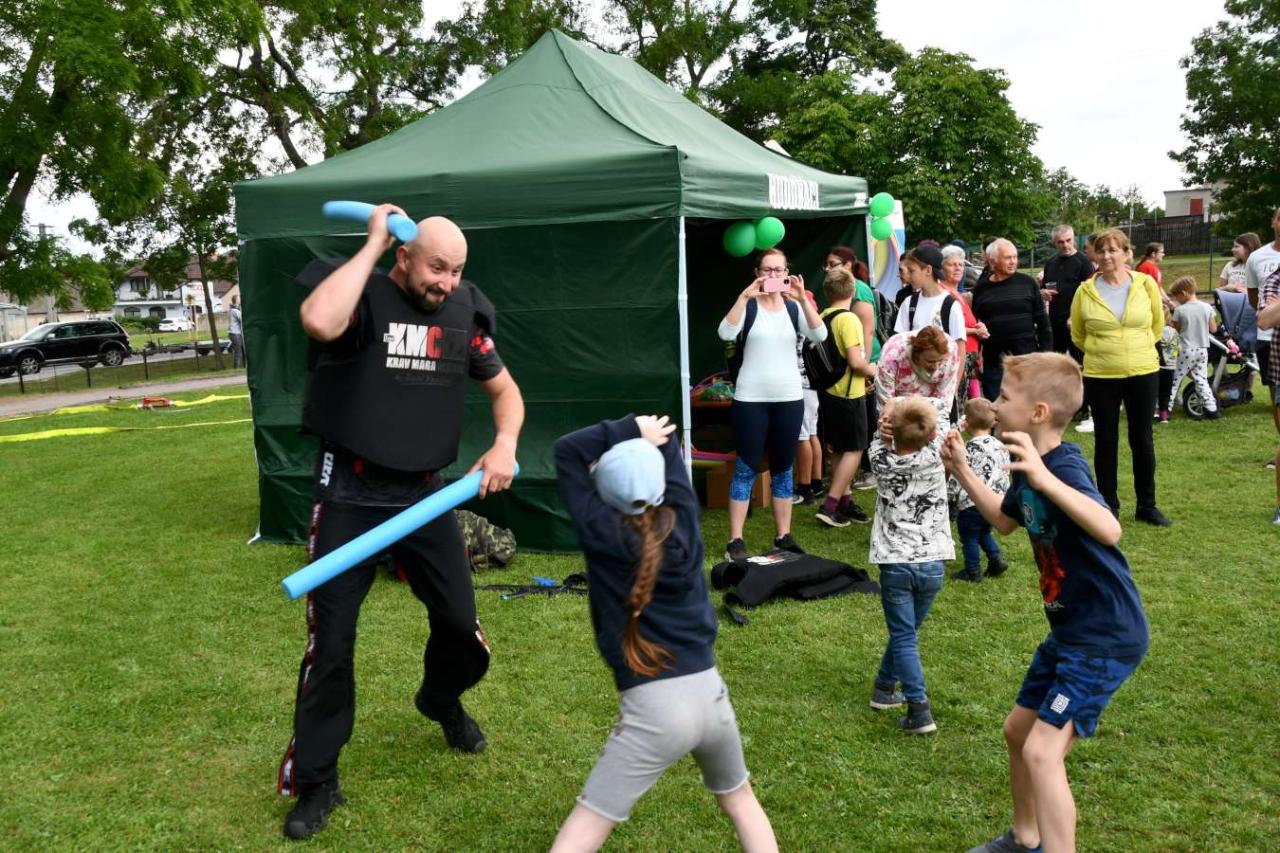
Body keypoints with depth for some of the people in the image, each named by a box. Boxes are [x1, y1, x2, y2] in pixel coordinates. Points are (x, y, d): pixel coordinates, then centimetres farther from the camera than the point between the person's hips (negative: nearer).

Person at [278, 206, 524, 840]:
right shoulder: (362, 297, -12)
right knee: (331, 640, 1)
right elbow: (318, 322, -37)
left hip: (424, 493, 4)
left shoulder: (463, 315, 2)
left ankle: (442, 703, 46)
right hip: (350, 494, -4)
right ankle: (316, 779, 19)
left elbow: (505, 390, 13)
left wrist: (504, 445, -8)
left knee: (460, 624, 11)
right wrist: (373, 245, -25)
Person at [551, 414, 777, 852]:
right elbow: (669, 454, 17)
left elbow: (567, 450, -3)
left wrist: (630, 430, 0)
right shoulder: (683, 522, 0)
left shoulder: (604, 536, -9)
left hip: (653, 706, -4)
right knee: (739, 797, 30)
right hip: (710, 693, 5)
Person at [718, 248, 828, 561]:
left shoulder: (794, 307, 6)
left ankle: (783, 536, 18)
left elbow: (820, 336, -11)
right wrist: (745, 296, -29)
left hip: (789, 398, 3)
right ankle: (735, 541, 2)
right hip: (750, 399, -3)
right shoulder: (748, 305, -1)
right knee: (746, 469, -1)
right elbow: (725, 333, -20)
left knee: (783, 470, 10)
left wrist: (803, 299, -22)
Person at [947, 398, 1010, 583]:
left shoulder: (969, 449, -17)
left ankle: (972, 573, 20)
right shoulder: (1000, 446, 4)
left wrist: (947, 498, -2)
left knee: (969, 538, 10)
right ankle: (996, 559, 18)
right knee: (984, 533, 28)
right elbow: (1005, 472, 12)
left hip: (972, 505, -7)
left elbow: (958, 477, -15)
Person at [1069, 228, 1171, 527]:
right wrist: (1101, 352, 10)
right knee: (1105, 441, 7)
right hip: (1100, 376, -1)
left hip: (1143, 373, 1)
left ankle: (1147, 506, 19)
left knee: (1142, 440, 8)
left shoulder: (1146, 284, -3)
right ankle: (1108, 506, 19)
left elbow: (1157, 323, 12)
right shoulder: (1085, 291, -5)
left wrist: (1138, 348, 13)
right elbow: (1077, 334, 9)